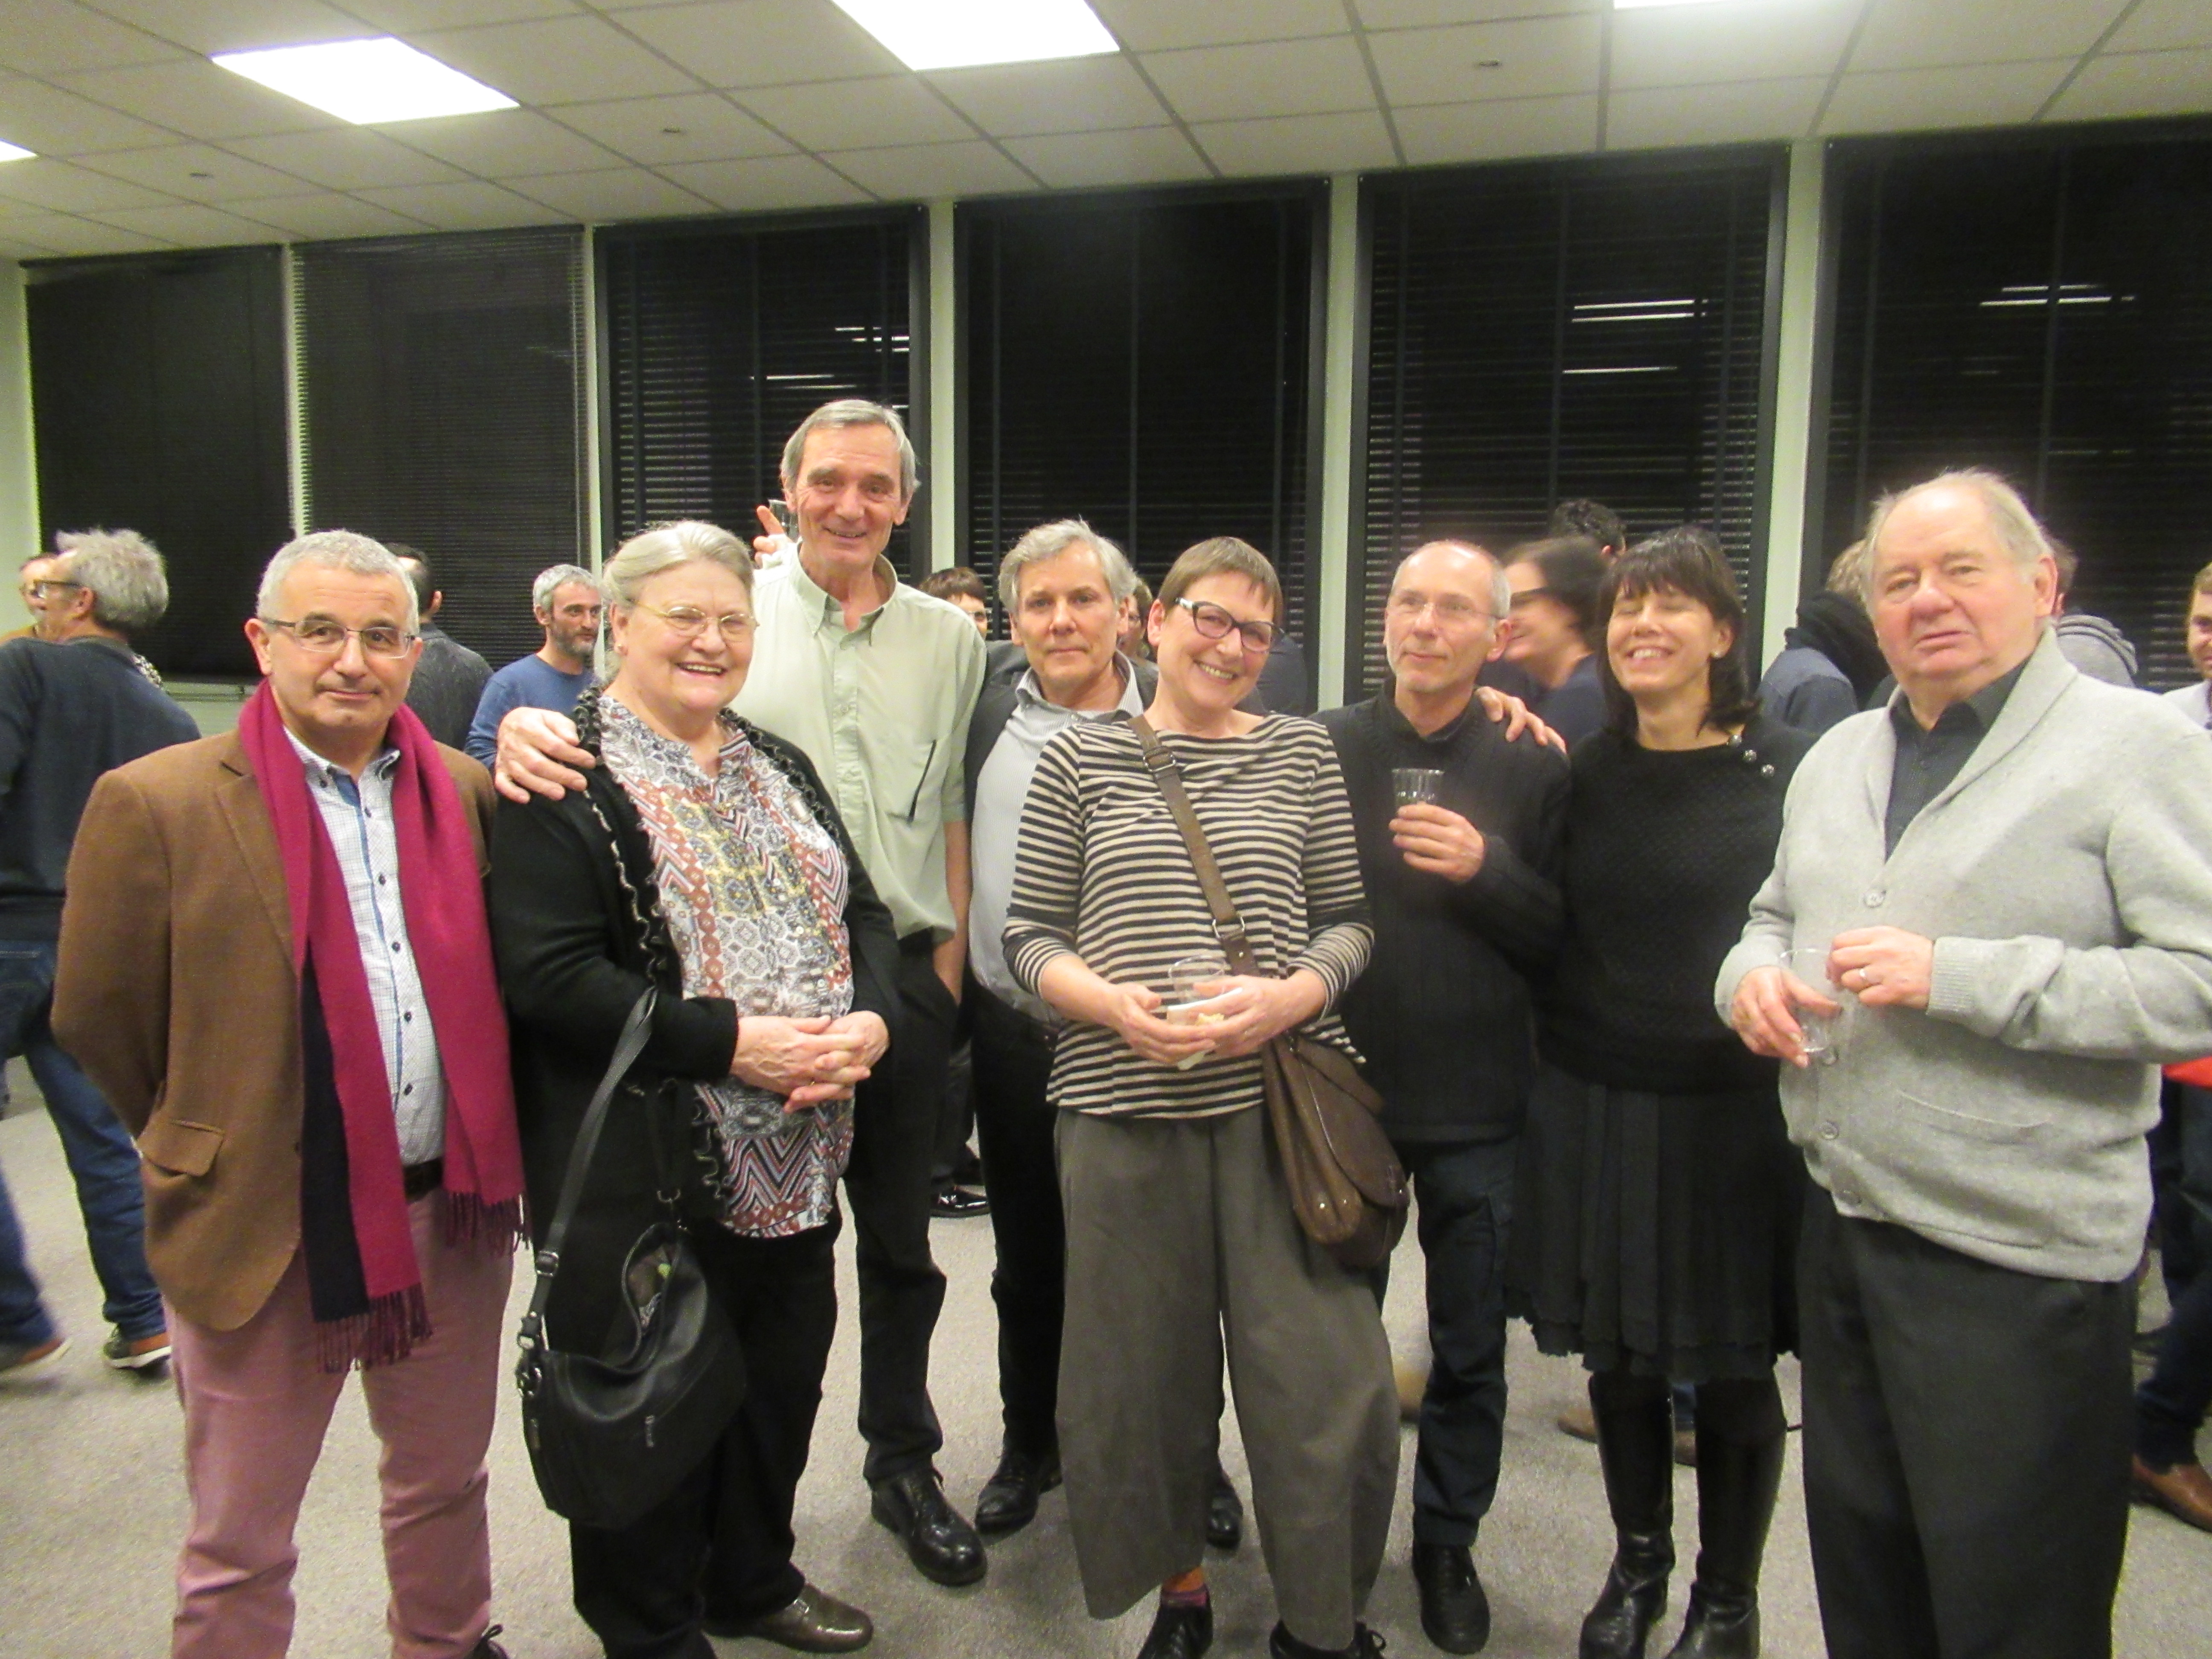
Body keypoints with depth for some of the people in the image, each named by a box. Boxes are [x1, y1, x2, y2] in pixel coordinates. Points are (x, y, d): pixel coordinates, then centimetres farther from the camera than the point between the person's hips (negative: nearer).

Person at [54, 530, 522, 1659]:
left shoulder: (465, 791, 1)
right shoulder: (155, 804, -10)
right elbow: (98, 1018, -3)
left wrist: (480, 1151, 7)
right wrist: (212, 1149, 5)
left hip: (454, 1210, 4)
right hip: (266, 1229, -3)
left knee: (445, 1483, 23)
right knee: (239, 1546, 15)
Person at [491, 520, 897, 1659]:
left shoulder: (779, 768, 13)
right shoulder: (564, 776, -10)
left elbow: (862, 912, 12)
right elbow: (544, 973, -19)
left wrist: (868, 1019, -9)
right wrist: (730, 1041, -23)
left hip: (796, 1159, 7)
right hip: (645, 1170, -6)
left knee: (783, 1382, 19)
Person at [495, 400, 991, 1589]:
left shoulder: (947, 637, 9)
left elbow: (954, 810, 11)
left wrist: (948, 960, 5)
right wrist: (529, 725, -27)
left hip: (901, 973, 3)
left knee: (901, 1242, 16)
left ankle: (903, 1466, 36)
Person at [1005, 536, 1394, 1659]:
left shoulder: (1300, 752, 8)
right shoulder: (1080, 757, 6)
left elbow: (1349, 921, 9)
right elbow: (1030, 934, 5)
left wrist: (1289, 995, -11)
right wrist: (1112, 1003, -13)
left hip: (1279, 1093, 1)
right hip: (1122, 1100, 0)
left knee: (1325, 1375, 1)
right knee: (1147, 1367, 11)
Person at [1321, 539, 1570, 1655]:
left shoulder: (1533, 769, -3)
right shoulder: (1320, 750, -3)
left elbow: (1564, 942, -4)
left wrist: (1485, 871, -20)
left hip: (1476, 1105, 0)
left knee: (1471, 1348, 14)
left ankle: (1448, 1542, 37)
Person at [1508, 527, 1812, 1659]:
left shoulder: (1789, 770, -6)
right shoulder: (1582, 773, 4)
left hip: (1738, 1110, -3)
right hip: (1595, 1106, 3)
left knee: (1733, 1372, 11)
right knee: (1617, 1358, 15)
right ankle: (1636, 1567, 39)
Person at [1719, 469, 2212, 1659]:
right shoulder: (1838, 759, 11)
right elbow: (1776, 913, 22)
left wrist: (1957, 976, -23)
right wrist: (1752, 974, 0)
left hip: (2019, 1260, -6)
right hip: (1841, 1228, 6)